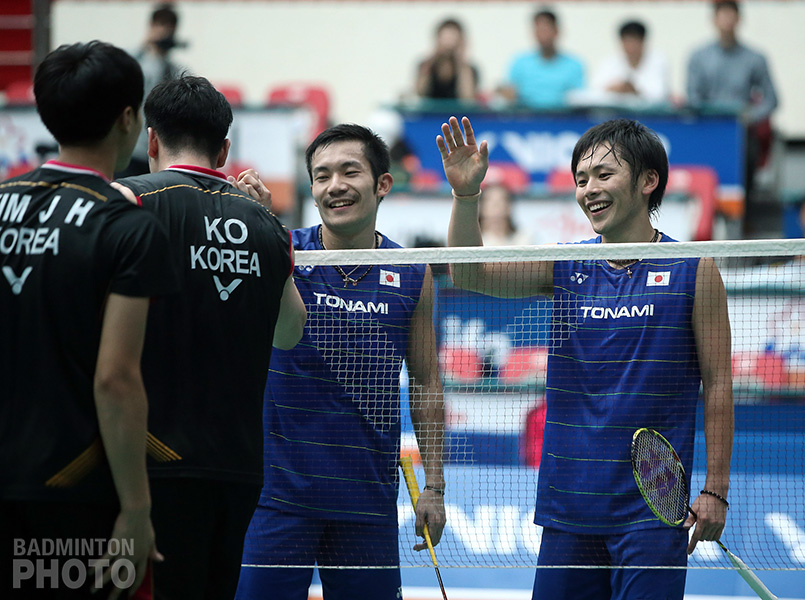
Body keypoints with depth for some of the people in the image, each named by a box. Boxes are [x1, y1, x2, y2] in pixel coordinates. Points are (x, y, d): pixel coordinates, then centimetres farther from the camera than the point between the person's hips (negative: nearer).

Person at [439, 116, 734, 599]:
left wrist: (716, 490, -6)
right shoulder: (564, 266, 8)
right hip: (568, 501, 4)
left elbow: (717, 384, -2)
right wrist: (466, 196, -18)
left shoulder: (693, 270, -2)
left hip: (652, 509, -4)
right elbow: (471, 274, -2)